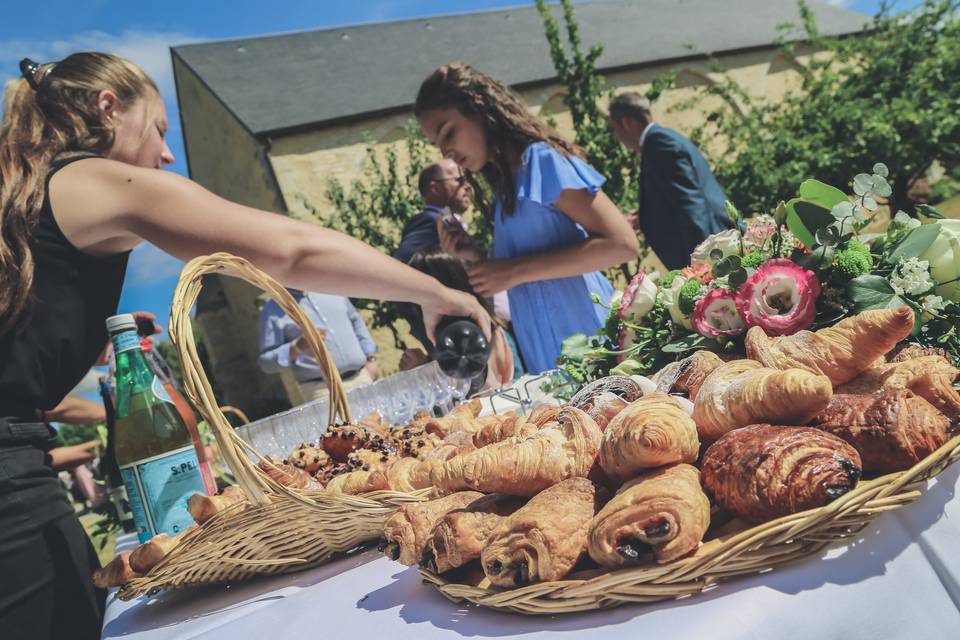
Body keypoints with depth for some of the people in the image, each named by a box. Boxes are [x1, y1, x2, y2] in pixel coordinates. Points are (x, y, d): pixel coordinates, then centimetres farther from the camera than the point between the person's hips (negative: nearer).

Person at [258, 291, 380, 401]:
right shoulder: (272, 311, -2)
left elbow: (356, 322, 19)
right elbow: (267, 361, -5)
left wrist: (370, 358, 11)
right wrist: (296, 348, -21)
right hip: (322, 388, -4)